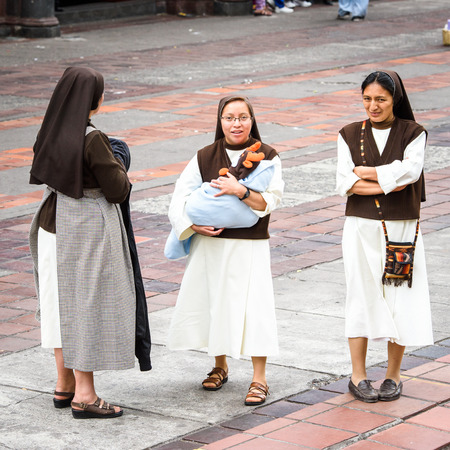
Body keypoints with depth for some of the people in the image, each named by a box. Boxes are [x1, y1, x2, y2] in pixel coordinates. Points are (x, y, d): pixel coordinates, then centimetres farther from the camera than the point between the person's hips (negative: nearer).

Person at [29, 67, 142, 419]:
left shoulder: (51, 132, 1)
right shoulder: (92, 140, -22)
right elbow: (117, 191, -17)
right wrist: (117, 168, 4)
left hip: (54, 224, 8)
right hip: (88, 229, -8)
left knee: (64, 302, 17)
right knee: (89, 304, 1)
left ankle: (64, 385, 26)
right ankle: (84, 396, 5)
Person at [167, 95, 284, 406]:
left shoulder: (267, 157, -2)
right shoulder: (205, 157, 4)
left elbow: (270, 201, -10)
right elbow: (181, 196, 3)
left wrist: (240, 191, -25)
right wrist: (194, 225, -12)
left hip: (250, 246, -3)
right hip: (209, 243, 3)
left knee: (253, 307, -9)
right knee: (211, 302, 9)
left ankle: (259, 379, -1)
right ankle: (220, 366, 30)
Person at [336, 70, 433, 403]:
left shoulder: (413, 134, 0)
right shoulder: (350, 135, 4)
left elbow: (410, 170, -18)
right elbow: (344, 183, -8)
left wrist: (365, 172, -13)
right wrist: (389, 183, -17)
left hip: (401, 228, -1)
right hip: (362, 228, 1)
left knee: (400, 299, 1)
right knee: (362, 297, 2)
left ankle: (393, 375, 13)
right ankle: (358, 376, 10)